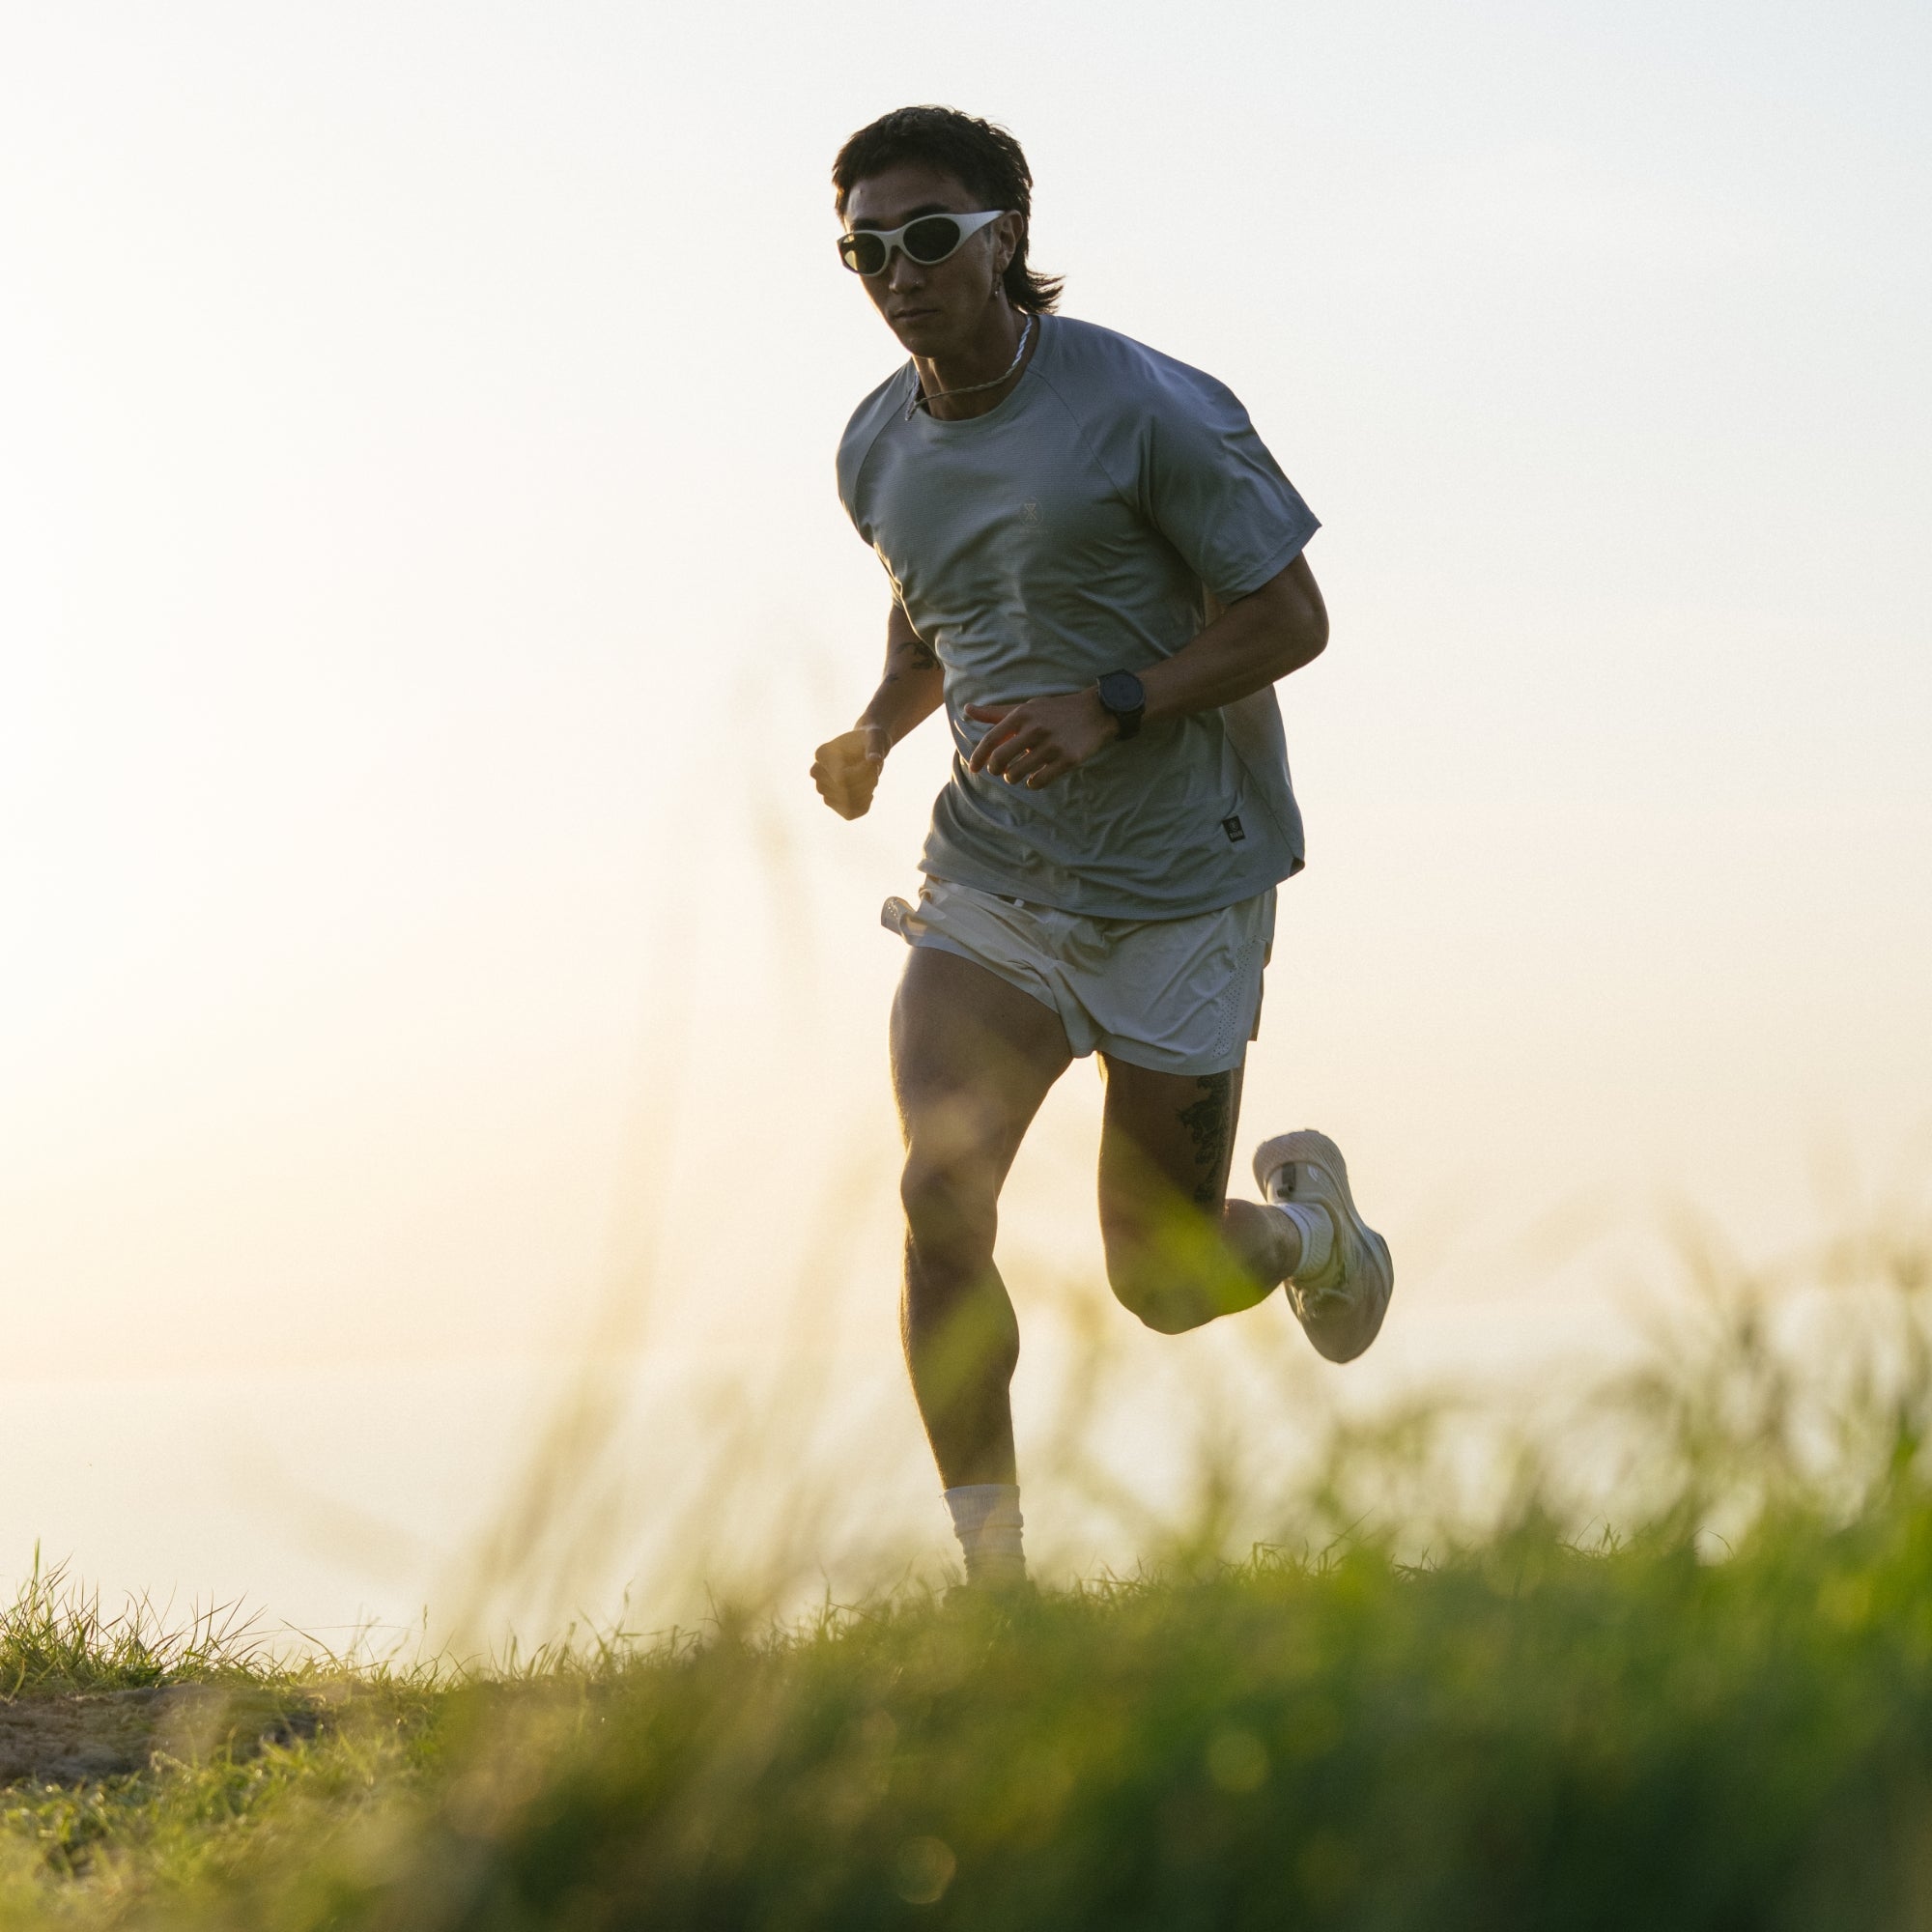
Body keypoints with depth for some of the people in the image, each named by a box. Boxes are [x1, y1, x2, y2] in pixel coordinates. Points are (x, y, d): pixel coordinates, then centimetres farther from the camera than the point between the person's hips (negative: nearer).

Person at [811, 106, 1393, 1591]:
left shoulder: (1150, 409, -15)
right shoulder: (879, 450, 3)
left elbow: (1290, 618, -12)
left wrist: (1106, 710, -25)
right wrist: (874, 736, 1)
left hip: (1179, 882, -4)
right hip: (991, 880, 4)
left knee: (1162, 1282, 3)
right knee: (940, 1192, -18)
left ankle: (1310, 1217, 40)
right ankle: (994, 1578, -10)